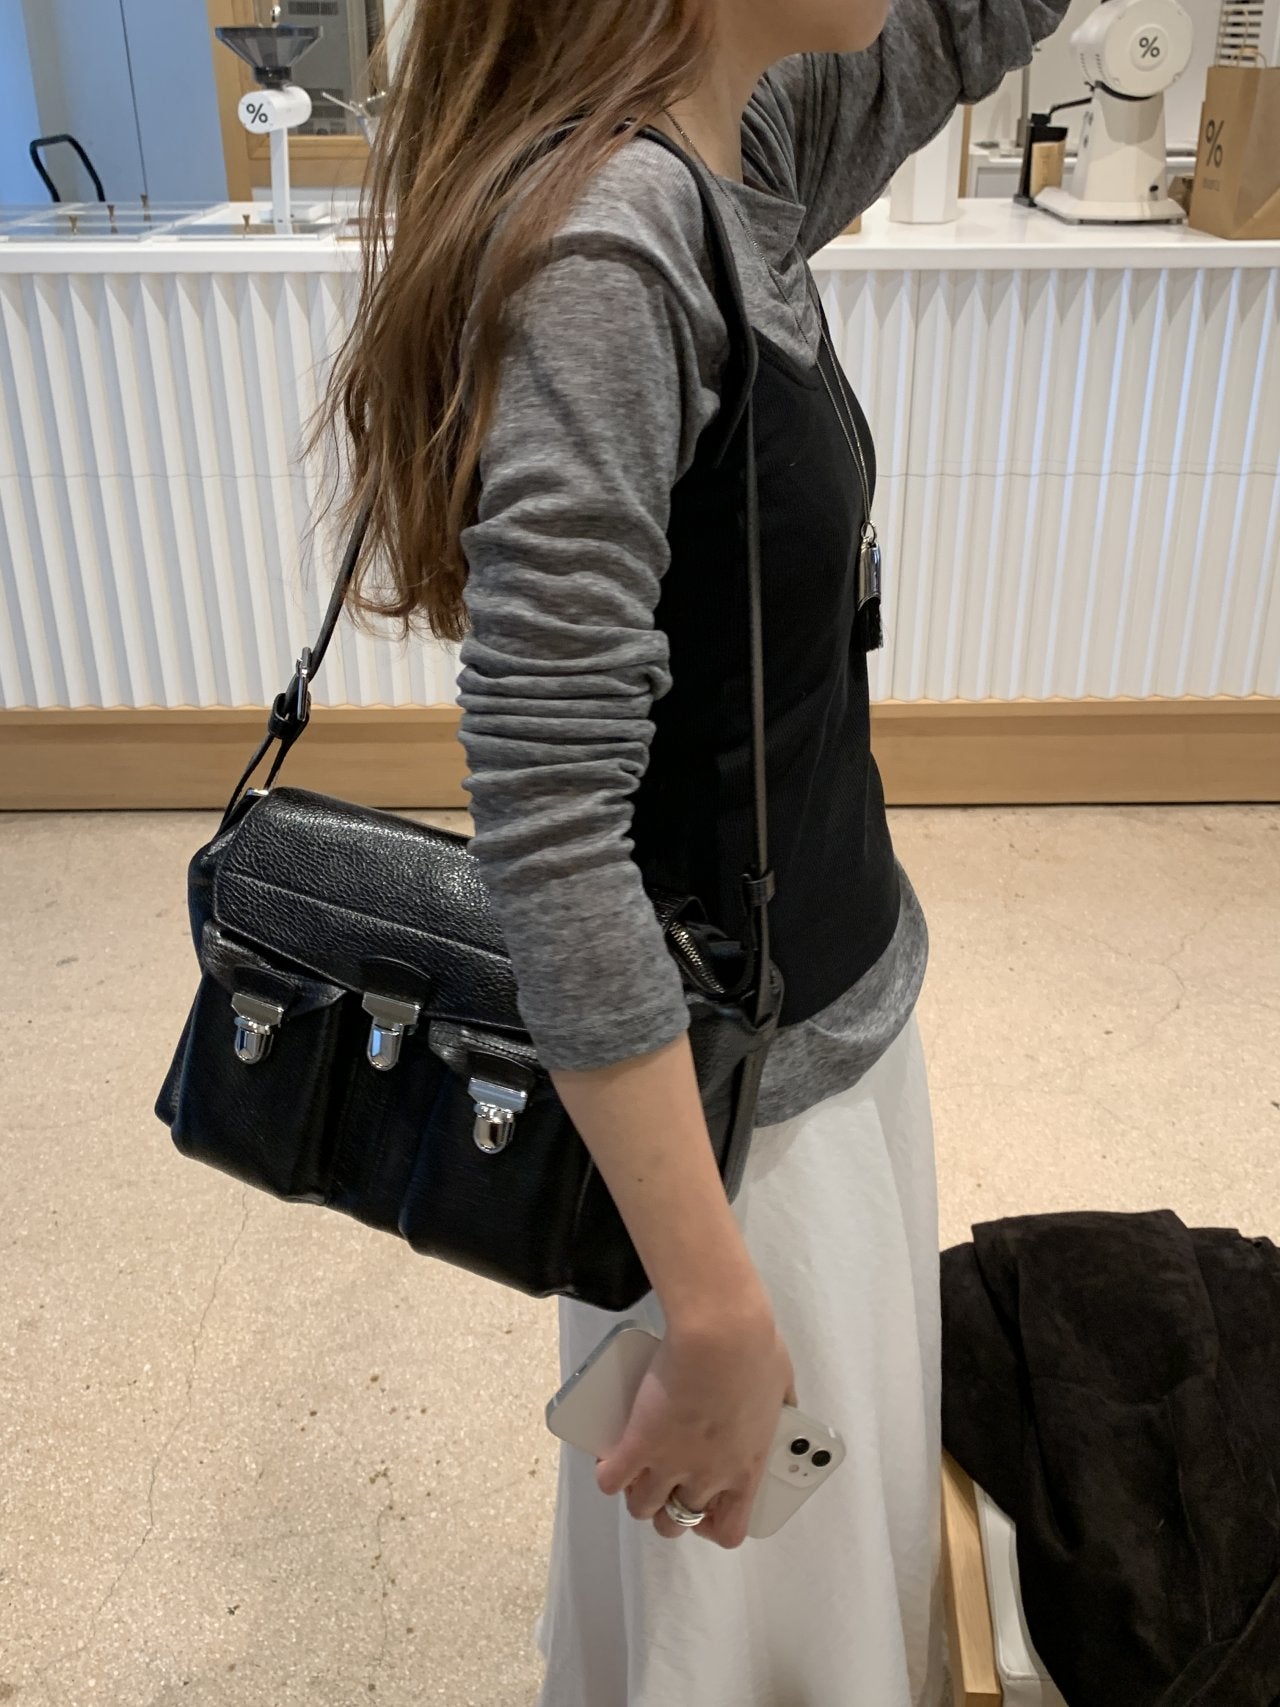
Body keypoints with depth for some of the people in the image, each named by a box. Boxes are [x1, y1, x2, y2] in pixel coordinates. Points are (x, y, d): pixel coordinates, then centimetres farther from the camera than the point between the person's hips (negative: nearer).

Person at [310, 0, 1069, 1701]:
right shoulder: (601, 238, -26)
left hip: (852, 997, 9)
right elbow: (546, 821, -31)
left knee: (855, 1499, 30)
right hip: (732, 1084, -8)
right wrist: (715, 1307, -27)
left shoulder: (746, 163, 1)